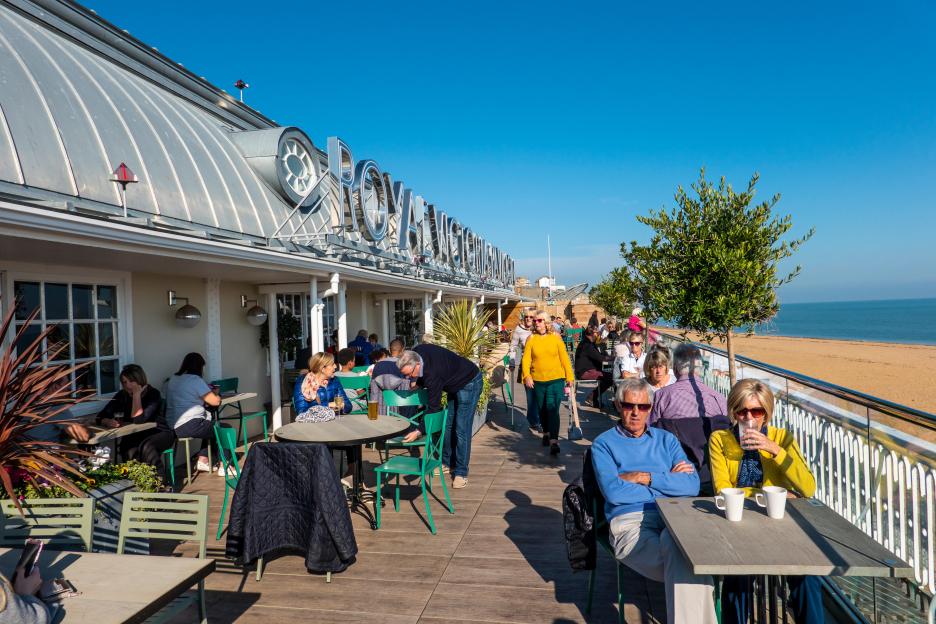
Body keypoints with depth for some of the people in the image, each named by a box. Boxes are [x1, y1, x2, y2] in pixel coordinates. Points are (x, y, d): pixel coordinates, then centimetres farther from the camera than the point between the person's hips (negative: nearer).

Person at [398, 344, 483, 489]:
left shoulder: (433, 374, -37)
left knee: (461, 429, -12)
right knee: (448, 425, 12)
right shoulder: (417, 352, -14)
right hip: (455, 383, 10)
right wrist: (419, 383, 0)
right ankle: (447, 463, 23)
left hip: (470, 383, -10)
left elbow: (434, 407, -31)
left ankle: (461, 473, -5)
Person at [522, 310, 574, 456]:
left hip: (556, 379, -2)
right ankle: (546, 433, 38)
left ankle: (554, 441, -15)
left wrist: (569, 377, 1)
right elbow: (526, 359, -4)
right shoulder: (531, 339, 1)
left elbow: (564, 358, 2)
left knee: (552, 409, -13)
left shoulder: (556, 338, 0)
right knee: (542, 410, 15)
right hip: (537, 381, 2)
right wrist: (527, 376, -17)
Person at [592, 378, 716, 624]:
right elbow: (613, 491, -6)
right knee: (685, 564, -32)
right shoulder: (604, 444, 12)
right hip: (629, 521, -2)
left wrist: (645, 478, -2)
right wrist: (668, 481, 2)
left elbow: (692, 485, 7)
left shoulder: (666, 440, 23)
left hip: (674, 520, 3)